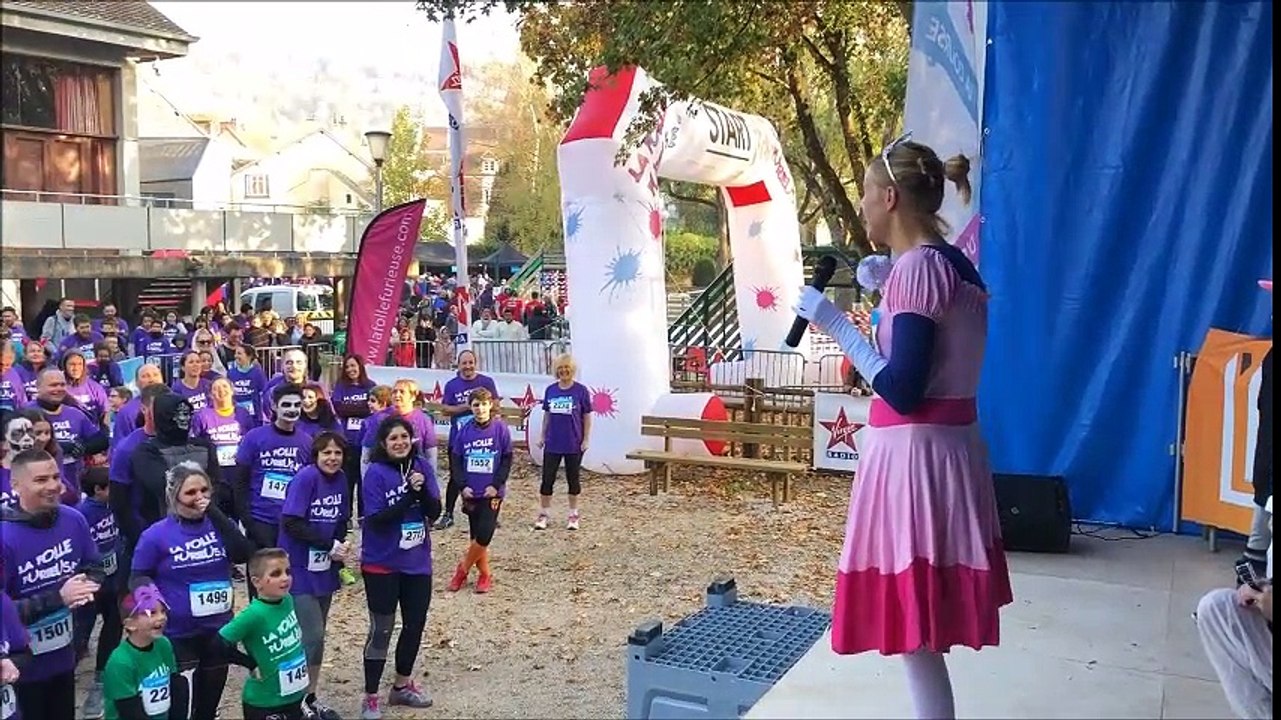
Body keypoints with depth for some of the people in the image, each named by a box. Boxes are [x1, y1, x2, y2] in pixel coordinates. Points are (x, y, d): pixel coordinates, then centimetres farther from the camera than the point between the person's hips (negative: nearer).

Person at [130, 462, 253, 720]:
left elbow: (244, 554, -16)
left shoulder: (219, 524, 1)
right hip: (178, 637, -4)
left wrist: (214, 512, -20)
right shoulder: (156, 535, -10)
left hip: (219, 632, 4)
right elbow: (138, 578, -3)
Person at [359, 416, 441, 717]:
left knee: (415, 624, 16)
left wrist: (422, 489, -22)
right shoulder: (376, 473, -14)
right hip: (382, 565, -5)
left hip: (417, 563, 5)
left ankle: (402, 686, 35)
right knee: (381, 630, 2)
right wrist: (409, 495, -26)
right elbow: (376, 520, -20)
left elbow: (434, 513, -4)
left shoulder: (423, 467, -1)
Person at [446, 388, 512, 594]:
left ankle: (463, 570, 9)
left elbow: (507, 459, -3)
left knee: (483, 536, -11)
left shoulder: (500, 428, -4)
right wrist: (463, 486, -5)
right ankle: (484, 575, 21)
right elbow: (455, 460, 6)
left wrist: (495, 485, -11)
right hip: (471, 493, 3)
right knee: (477, 537, 6)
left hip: (492, 492, -3)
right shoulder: (465, 431, 2)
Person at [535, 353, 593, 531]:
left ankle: (573, 515, 20)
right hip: (552, 443, 3)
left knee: (573, 479, 9)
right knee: (547, 479, 4)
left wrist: (586, 440, -7)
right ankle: (544, 514, 16)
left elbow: (587, 417, -3)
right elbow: (547, 415, 12)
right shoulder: (550, 390, 4)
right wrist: (542, 435, 8)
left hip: (574, 444, -3)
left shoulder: (581, 391, -6)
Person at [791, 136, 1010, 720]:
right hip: (946, 447, 10)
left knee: (915, 632, -1)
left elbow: (902, 391, -20)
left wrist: (835, 323, -13)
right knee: (921, 623, 18)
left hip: (915, 454, -10)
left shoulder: (917, 266, -15)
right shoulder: (951, 261, 14)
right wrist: (883, 294, 18)